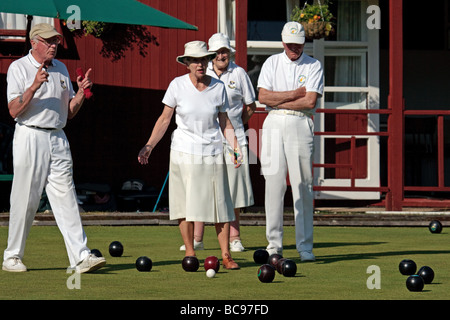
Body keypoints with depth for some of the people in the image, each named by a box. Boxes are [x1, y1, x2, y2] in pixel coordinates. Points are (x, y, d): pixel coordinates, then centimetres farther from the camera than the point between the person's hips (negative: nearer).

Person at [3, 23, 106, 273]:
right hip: (30, 137, -5)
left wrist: (81, 92, 0)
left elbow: (69, 112, 17)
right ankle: (12, 257, 11)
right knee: (25, 200, -1)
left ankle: (81, 257, -10)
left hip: (58, 139, 5)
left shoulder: (61, 69, 16)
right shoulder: (19, 68, -2)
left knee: (66, 198, -3)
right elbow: (14, 110, -12)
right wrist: (34, 87, -23)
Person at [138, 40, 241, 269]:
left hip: (212, 152, 1)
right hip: (184, 152, -1)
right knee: (186, 204, -1)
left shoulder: (218, 87, 2)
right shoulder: (177, 85, -3)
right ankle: (190, 253, 8)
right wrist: (149, 146, -6)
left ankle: (225, 254, 2)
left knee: (220, 203, -3)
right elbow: (165, 119, 2)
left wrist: (236, 147, -2)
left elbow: (224, 122, 10)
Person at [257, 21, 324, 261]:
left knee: (303, 186, -3)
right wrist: (294, 94, -5)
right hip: (274, 125, 2)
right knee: (274, 184, -2)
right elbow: (263, 96, -1)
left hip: (300, 125, -2)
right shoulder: (272, 63, 11)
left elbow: (310, 101, -8)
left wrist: (278, 101, -6)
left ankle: (305, 246, 0)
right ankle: (274, 244, 1)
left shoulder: (314, 66, 5)